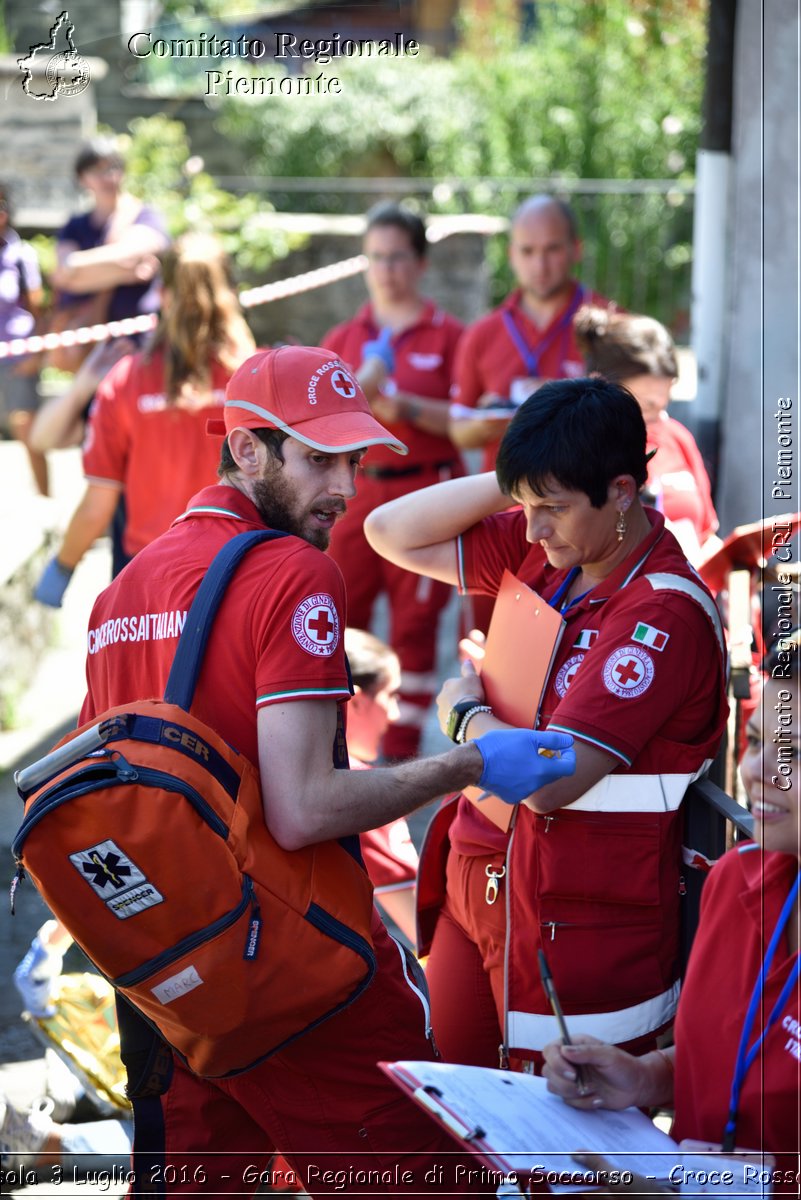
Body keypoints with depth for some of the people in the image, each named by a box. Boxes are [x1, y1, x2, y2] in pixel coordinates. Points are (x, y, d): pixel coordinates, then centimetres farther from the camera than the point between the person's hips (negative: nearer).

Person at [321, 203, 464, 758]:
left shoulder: (447, 335, 2)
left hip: (425, 489, -3)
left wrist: (406, 409, -16)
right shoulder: (344, 339, 11)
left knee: (415, 623, 0)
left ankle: (401, 748, 7)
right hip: (355, 489, 3)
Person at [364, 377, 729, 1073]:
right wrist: (517, 482, -4)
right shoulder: (541, 555, 4)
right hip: (475, 890, 8)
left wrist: (466, 712, -5)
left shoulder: (666, 615, -21)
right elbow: (393, 533, 8)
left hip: (578, 930, -8)